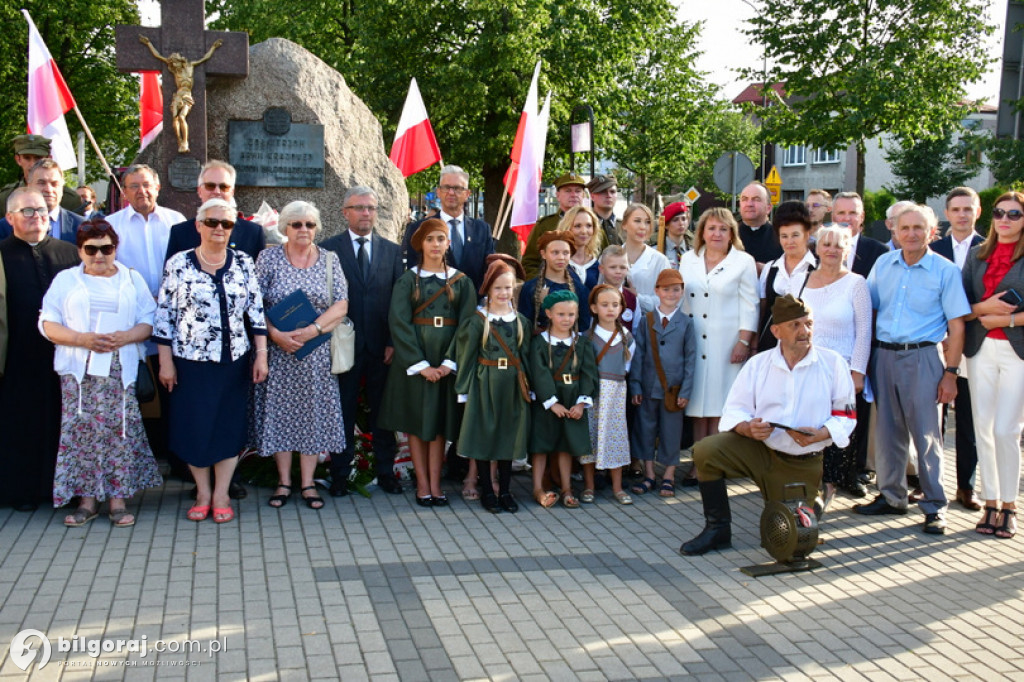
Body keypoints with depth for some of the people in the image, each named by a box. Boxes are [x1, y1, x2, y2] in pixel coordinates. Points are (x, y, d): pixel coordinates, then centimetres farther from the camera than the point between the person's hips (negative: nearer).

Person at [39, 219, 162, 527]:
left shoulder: (132, 280, 12)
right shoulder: (65, 280, 10)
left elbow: (148, 322, 6)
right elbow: (48, 324, 2)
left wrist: (126, 337, -14)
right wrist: (82, 339, -14)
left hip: (120, 371, 0)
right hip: (79, 371, 0)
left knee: (120, 430, -3)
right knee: (82, 432, -1)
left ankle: (118, 499, 5)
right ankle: (87, 499, 8)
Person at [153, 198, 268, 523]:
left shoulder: (244, 264, 4)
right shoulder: (178, 264, -1)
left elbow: (257, 311, 4)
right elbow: (164, 315, 0)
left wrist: (261, 354, -2)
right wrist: (165, 361, -2)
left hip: (233, 361, 1)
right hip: (190, 362, -1)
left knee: (229, 426, 5)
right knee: (194, 427, 4)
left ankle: (221, 495, 16)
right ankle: (202, 493, 21)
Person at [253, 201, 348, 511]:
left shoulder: (330, 260, 4)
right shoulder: (268, 259, 2)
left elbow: (341, 306, -3)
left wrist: (310, 331, -16)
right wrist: (276, 334, -18)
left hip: (317, 352, 1)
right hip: (277, 350, 0)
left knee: (313, 411, 2)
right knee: (279, 411, 3)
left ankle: (308, 482, 11)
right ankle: (284, 481, 13)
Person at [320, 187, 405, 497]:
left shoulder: (392, 250, 10)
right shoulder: (328, 249, 2)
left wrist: (394, 341, -3)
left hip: (382, 345, 2)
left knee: (382, 411, 8)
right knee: (343, 413, 5)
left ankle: (385, 472, 19)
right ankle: (340, 475, 16)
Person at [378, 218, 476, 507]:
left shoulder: (461, 281, 6)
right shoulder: (408, 280, 2)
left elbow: (467, 323, 0)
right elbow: (399, 322, -7)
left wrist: (450, 362, -12)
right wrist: (420, 364, -15)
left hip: (448, 359, 1)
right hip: (413, 359, -1)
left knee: (440, 419, 3)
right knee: (417, 420, 2)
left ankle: (435, 484, 8)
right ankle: (422, 484, 9)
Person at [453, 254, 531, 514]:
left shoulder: (521, 321, 5)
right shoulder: (477, 321, -5)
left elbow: (524, 356, 9)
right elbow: (467, 357, -4)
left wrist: (527, 386, 4)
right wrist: (465, 389, -6)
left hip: (512, 386, 3)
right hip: (485, 385, -3)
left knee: (509, 436, 8)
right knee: (484, 436, 3)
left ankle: (505, 490, 20)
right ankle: (487, 492, 15)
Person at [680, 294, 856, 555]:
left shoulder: (833, 363, -3)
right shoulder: (758, 364, 1)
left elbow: (845, 415, -3)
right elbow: (734, 410, 0)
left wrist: (820, 434, -23)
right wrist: (747, 427, -23)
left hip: (804, 464, -1)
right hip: (759, 449, 2)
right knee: (705, 450, -22)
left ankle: (811, 503, 37)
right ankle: (718, 529, -6)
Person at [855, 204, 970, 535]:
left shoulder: (945, 271, -4)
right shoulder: (883, 264, 7)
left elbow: (956, 326, -4)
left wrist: (950, 373, -9)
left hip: (921, 358, -4)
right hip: (883, 355, 4)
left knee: (926, 434, 0)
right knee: (887, 430, 10)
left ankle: (934, 507, 9)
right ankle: (892, 496, 23)